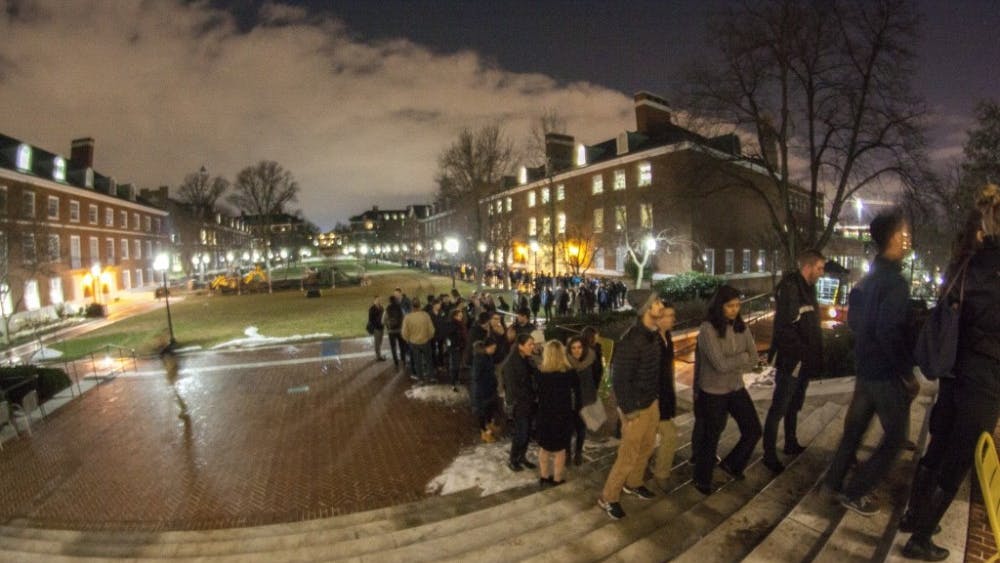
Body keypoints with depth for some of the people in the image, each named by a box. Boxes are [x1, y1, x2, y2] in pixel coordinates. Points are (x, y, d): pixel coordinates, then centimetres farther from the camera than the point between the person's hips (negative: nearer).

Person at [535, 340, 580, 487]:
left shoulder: (540, 372, -11)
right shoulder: (569, 373, -15)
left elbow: (537, 391, -3)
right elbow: (577, 392, -4)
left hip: (545, 414, 2)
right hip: (563, 414, -2)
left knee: (544, 447, 17)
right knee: (560, 449, 12)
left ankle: (544, 477, 28)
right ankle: (557, 479, 22)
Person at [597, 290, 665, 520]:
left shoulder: (652, 334, -1)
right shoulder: (631, 340, -28)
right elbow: (620, 379, -24)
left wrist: (656, 397, 12)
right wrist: (629, 411, -18)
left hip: (652, 402, 9)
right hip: (636, 408, -9)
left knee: (647, 447, 24)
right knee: (628, 456, 4)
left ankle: (633, 484, 46)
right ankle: (607, 498, 23)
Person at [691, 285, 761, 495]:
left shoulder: (741, 327, -2)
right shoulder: (707, 329, -21)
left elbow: (754, 359, -3)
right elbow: (720, 364, -24)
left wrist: (732, 365, -18)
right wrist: (743, 357, -10)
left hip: (737, 388, 6)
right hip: (712, 392, -5)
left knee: (753, 430, 9)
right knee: (710, 438, 9)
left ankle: (731, 464, 36)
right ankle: (702, 480, 32)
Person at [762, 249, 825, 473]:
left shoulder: (809, 288, 11)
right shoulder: (789, 287, -17)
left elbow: (811, 326, 15)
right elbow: (785, 326, -24)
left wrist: (815, 354, 7)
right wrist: (801, 352, -21)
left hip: (804, 361, 9)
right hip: (790, 361, -9)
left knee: (794, 406, 22)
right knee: (779, 408, 0)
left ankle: (791, 444, 37)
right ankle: (769, 454, 10)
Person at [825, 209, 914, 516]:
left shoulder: (868, 280, 8)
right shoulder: (895, 281, -21)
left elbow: (854, 320, 16)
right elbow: (889, 333, -27)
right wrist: (907, 370, -18)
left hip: (866, 368, 9)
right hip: (886, 374, -8)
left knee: (854, 427, 19)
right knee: (895, 437, 6)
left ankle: (834, 481, 30)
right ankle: (854, 493, 12)